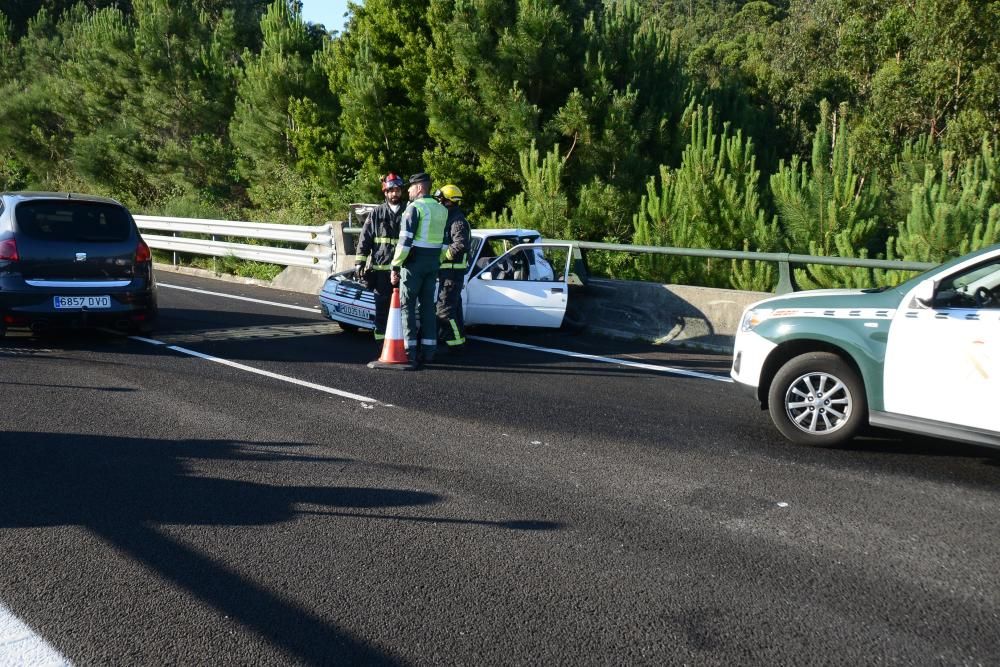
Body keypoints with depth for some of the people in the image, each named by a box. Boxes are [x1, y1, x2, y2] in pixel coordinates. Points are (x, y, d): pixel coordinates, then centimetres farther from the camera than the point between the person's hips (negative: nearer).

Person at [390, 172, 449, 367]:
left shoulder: (415, 208, -12)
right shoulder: (442, 210, 11)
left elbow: (405, 240, -17)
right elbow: (442, 239, 8)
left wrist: (395, 266, -12)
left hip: (414, 263, -7)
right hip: (433, 263, 7)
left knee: (407, 305, 0)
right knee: (428, 305, 11)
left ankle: (410, 352, -3)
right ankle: (428, 350, 12)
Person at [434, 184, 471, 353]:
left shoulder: (457, 220, -14)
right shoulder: (450, 218, 19)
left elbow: (461, 245, -28)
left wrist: (442, 255, -22)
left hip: (452, 271, -11)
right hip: (449, 270, 11)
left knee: (445, 308, -10)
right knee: (453, 306, 16)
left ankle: (457, 342, -6)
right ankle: (457, 340, 25)